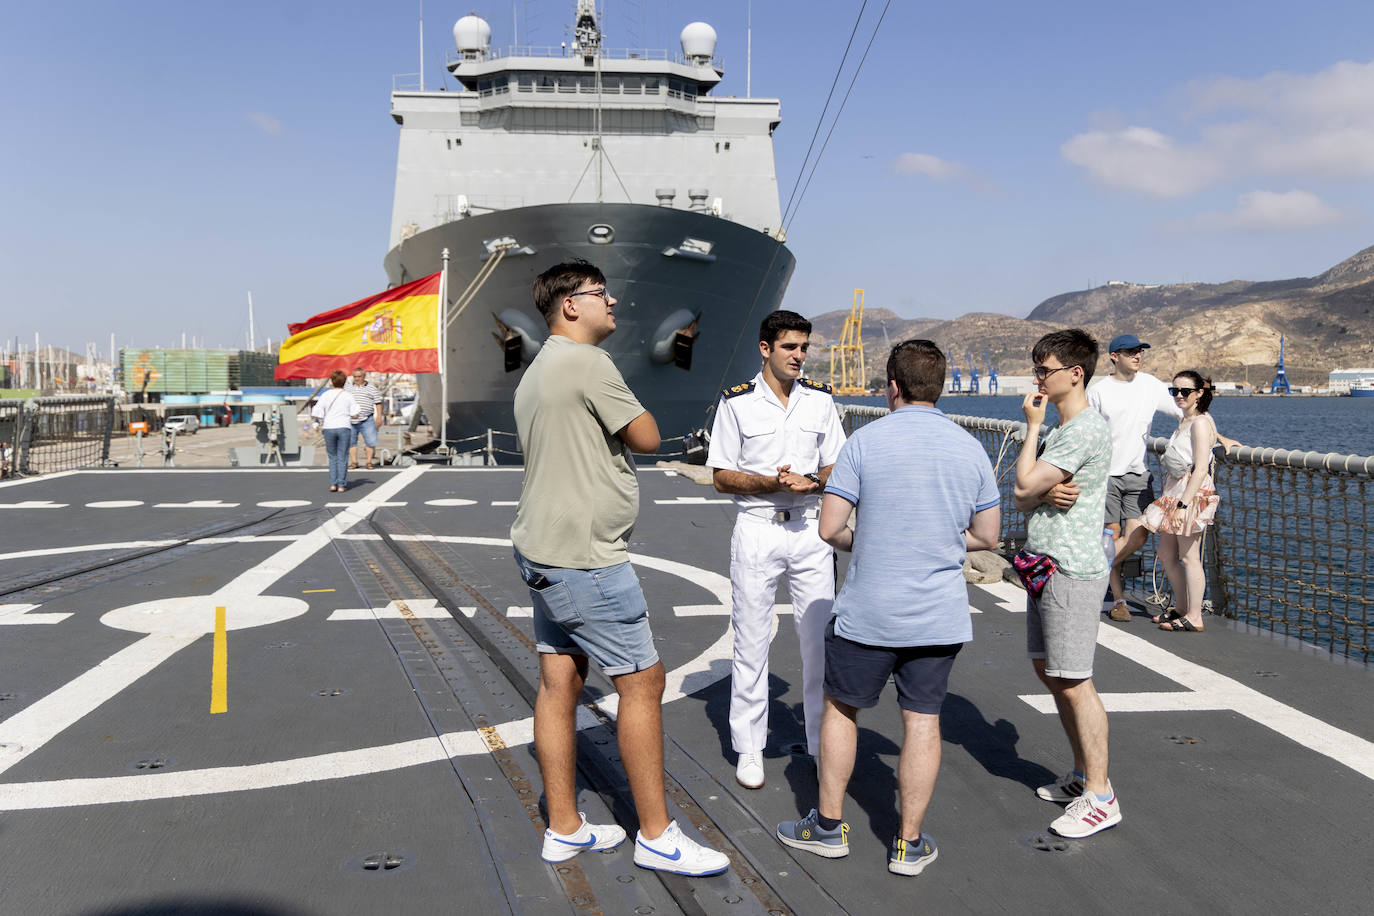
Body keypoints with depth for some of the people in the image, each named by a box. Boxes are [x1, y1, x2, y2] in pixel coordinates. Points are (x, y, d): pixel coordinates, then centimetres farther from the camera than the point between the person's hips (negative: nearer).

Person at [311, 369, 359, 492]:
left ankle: (333, 484, 6)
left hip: (329, 428, 1)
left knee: (333, 457, 13)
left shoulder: (325, 395, -1)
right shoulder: (347, 396, -1)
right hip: (344, 427, -1)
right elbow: (355, 414, -4)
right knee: (342, 457, 5)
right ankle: (341, 485, 3)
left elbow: (318, 412, -4)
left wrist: (317, 424, 14)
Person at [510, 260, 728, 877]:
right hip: (583, 559, -10)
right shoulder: (588, 363, -16)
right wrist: (626, 408, 7)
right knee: (642, 682, -1)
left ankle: (564, 828, 20)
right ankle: (656, 836, 8)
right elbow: (646, 438, -11)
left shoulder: (536, 374, 16)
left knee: (559, 682, 12)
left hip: (542, 551, 10)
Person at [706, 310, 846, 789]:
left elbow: (836, 467, 10)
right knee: (751, 641, 3)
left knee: (820, 637, 6)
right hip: (756, 530, -3)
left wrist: (809, 481, -13)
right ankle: (749, 749, 15)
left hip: (810, 529, 3)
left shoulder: (820, 399, 6)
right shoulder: (736, 402, -3)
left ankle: (824, 743, 20)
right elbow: (722, 477, -2)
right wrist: (774, 483, -18)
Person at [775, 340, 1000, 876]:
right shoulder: (970, 449, 2)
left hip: (869, 611, -3)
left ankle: (828, 826, 25)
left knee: (841, 709, 15)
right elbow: (987, 536, 8)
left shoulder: (866, 441, -9)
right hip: (940, 615, 3)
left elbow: (830, 528, -10)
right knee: (922, 721, 9)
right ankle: (910, 843, 17)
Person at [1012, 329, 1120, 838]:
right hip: (1045, 566, 11)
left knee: (1074, 682, -7)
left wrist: (1032, 426, -8)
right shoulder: (1061, 429, 17)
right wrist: (1048, 492, -8)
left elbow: (1025, 483, -19)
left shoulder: (1087, 430, -16)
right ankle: (1083, 775, 27)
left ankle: (1100, 797, 0)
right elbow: (1021, 497, 14)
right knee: (1049, 671, 16)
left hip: (1073, 571, -10)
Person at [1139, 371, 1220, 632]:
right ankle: (1181, 608, 26)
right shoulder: (1184, 421, 16)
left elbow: (1201, 469, -20)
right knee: (1166, 554, 14)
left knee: (1188, 556, -5)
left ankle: (1194, 617, 1)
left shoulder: (1200, 422, -13)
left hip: (1193, 493, -10)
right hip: (1174, 493, 10)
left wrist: (1183, 504, -23)